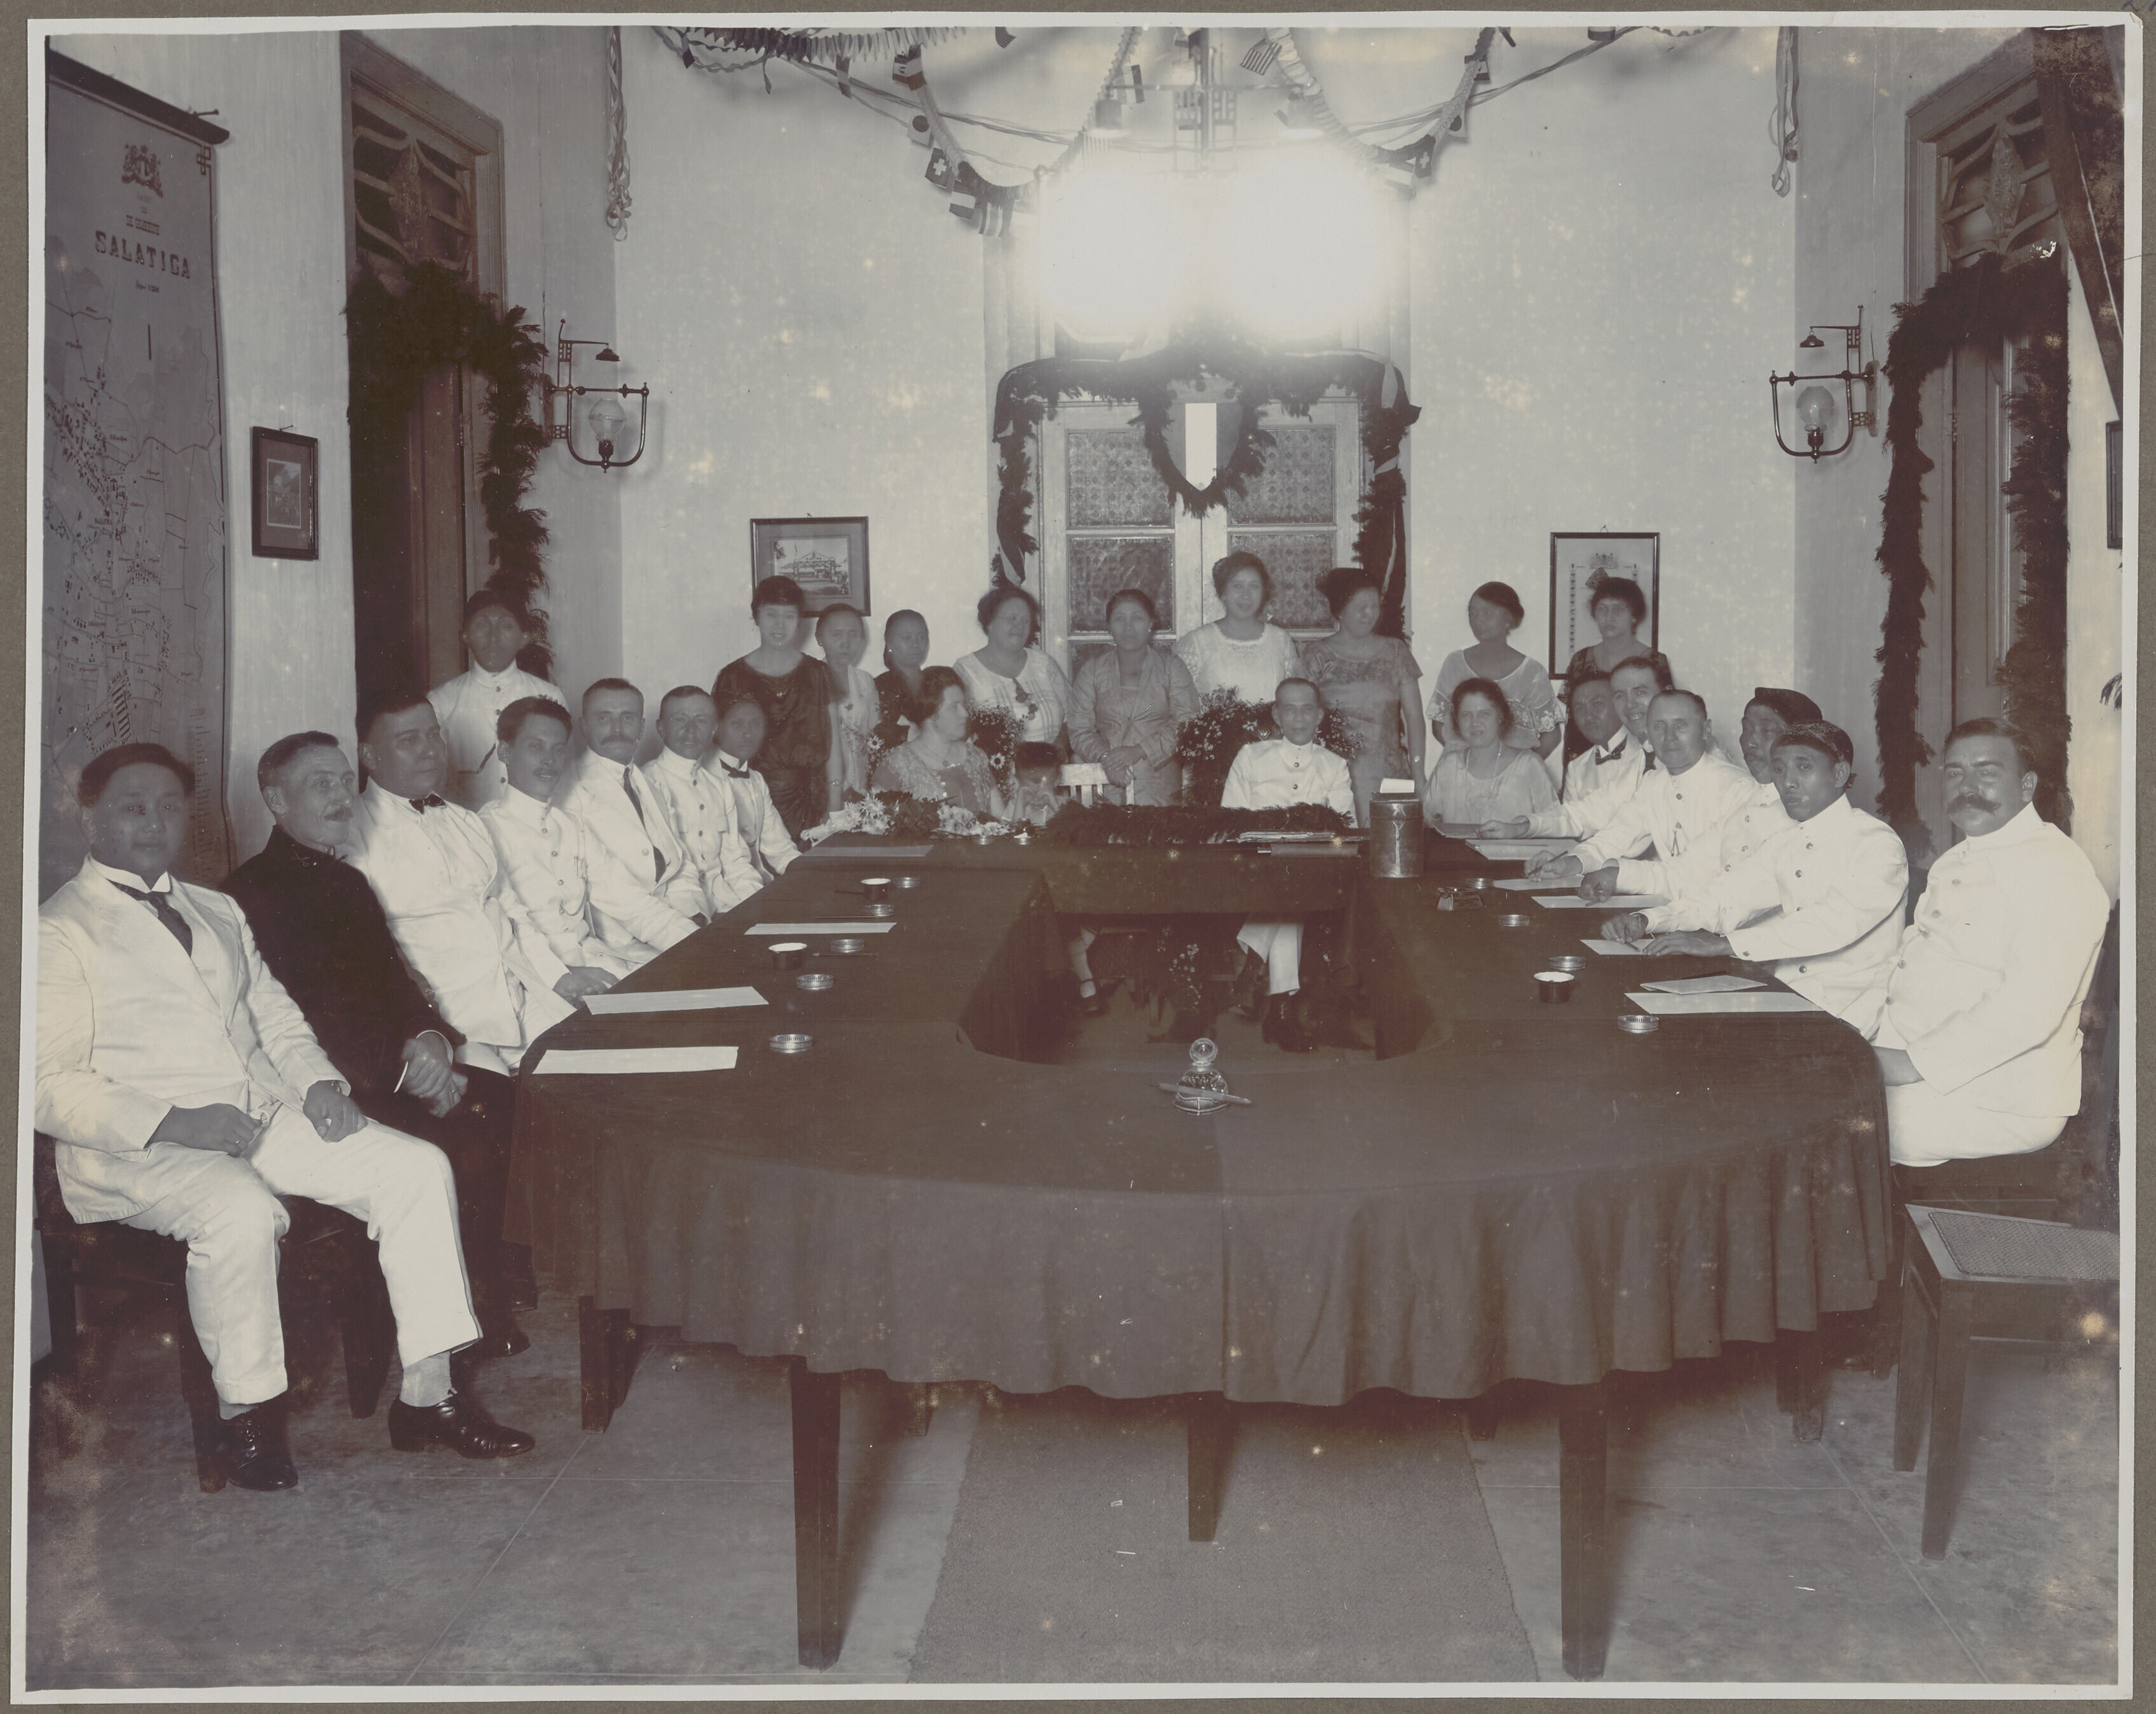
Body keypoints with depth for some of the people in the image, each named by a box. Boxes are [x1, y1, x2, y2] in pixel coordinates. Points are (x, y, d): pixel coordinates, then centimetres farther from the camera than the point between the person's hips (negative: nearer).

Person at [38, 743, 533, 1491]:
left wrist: (318, 1080, 1)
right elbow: (49, 1089, -10)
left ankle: (427, 1395, -8)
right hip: (136, 1150, -7)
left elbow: (277, 1017, 25)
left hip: (266, 1119, 7)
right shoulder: (58, 932, -1)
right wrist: (175, 1122, -22)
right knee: (241, 1211, -38)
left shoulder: (219, 914, 22)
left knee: (417, 1168, -13)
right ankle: (245, 1414, -15)